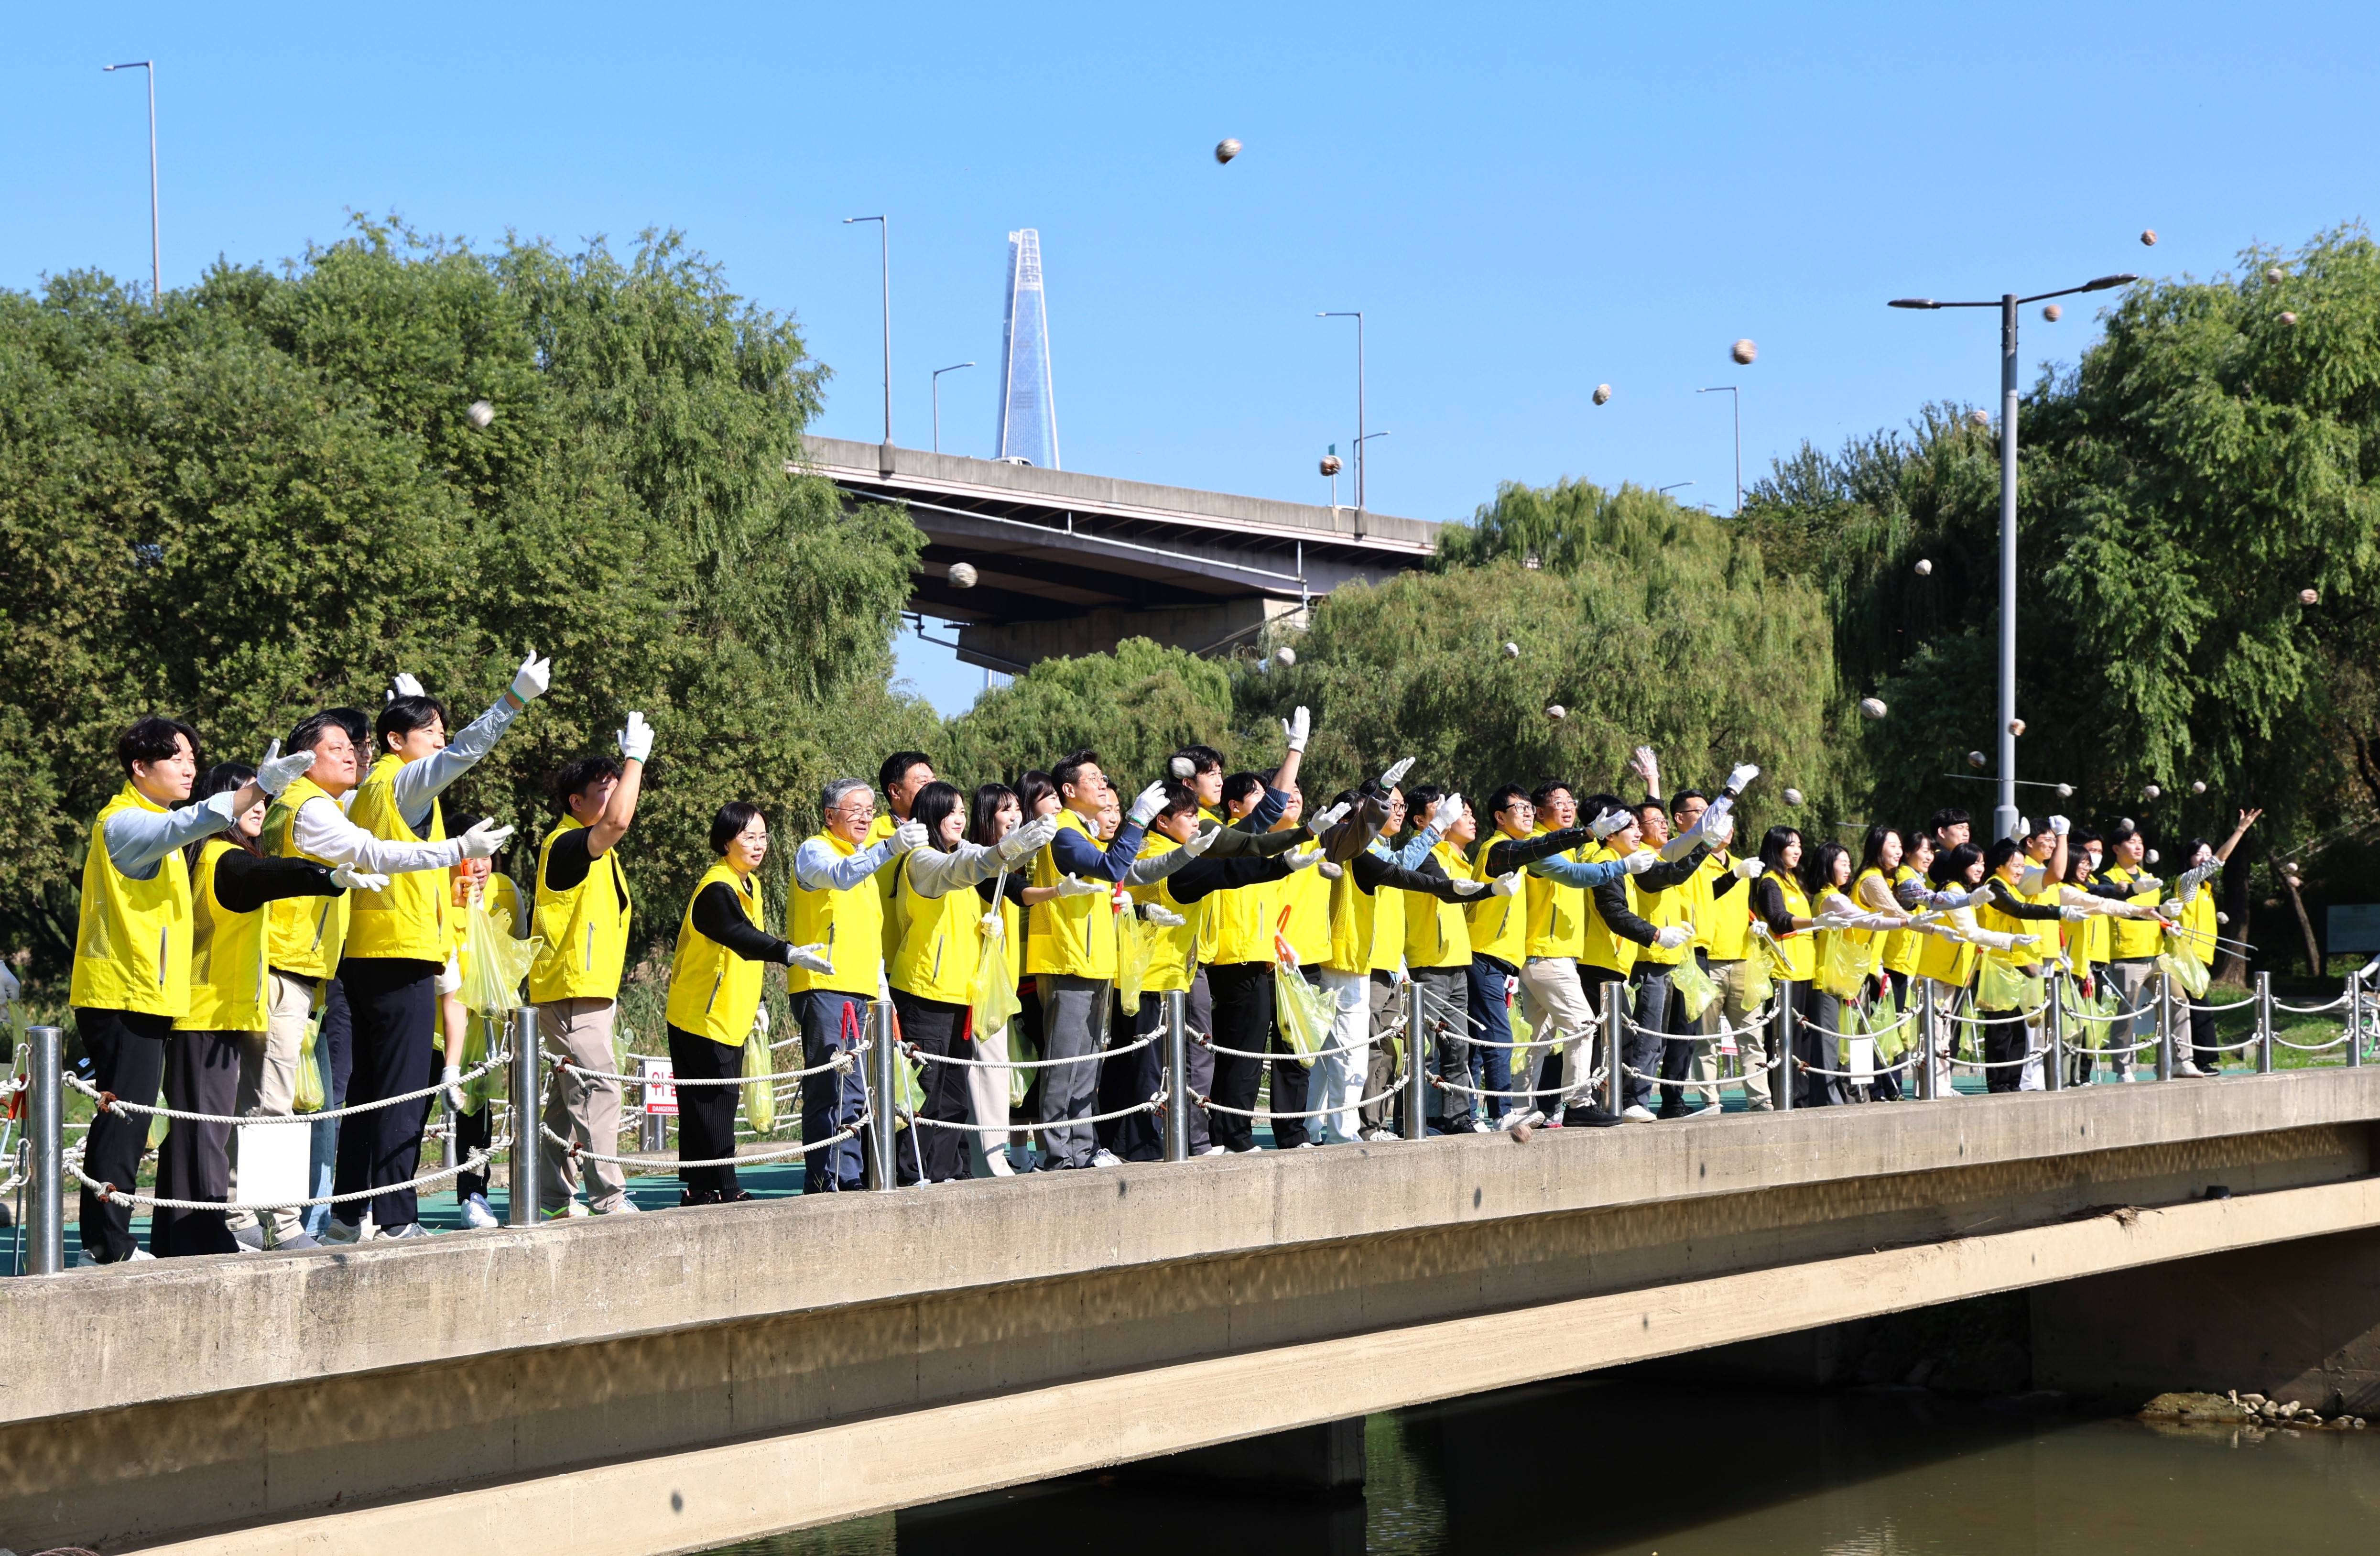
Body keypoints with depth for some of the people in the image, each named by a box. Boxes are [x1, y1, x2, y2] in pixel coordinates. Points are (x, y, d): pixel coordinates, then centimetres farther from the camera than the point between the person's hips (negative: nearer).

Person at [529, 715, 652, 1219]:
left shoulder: (596, 853, 19)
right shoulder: (566, 845, -14)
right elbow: (618, 820, -32)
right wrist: (635, 756, -22)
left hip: (590, 991, 10)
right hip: (570, 992, -10)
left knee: (569, 1096, 10)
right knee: (596, 1090, -13)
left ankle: (556, 1200, 14)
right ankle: (609, 1200, -13)